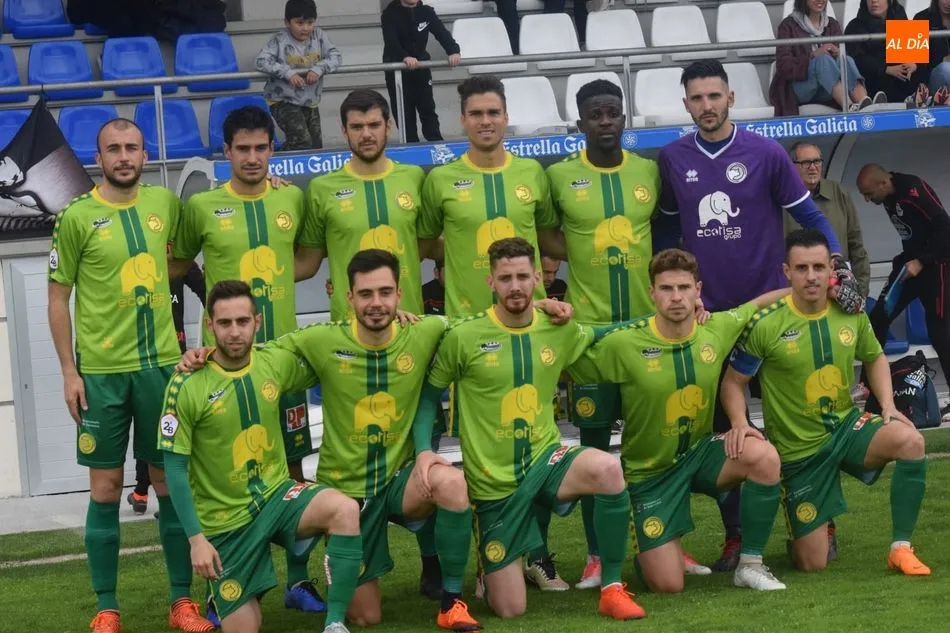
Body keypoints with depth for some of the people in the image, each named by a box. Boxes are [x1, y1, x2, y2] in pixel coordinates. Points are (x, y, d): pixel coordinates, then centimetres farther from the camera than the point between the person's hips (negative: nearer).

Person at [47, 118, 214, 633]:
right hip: (101, 371, -3)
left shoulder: (165, 203, 4)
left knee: (170, 480, 7)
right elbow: (58, 298, -2)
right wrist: (69, 371, -6)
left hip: (162, 363, 3)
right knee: (106, 487, 2)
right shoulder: (76, 217, -6)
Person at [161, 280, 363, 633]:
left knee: (345, 510, -29)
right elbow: (175, 469, -11)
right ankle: (220, 593, 33)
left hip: (277, 494, 3)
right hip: (225, 519, -3)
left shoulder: (277, 363, -3)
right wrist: (196, 538, -17)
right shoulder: (187, 386, -16)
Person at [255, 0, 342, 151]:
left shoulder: (319, 36, -1)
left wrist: (319, 69, -25)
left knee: (316, 147, 11)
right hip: (284, 101, -6)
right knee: (302, 142, -21)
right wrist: (288, 72, -31)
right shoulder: (280, 40, -13)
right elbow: (260, 62, -21)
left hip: (311, 103, 6)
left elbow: (336, 56, -6)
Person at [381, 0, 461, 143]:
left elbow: (441, 32, -16)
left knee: (427, 107, 8)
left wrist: (453, 51, -35)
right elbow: (391, 41, -27)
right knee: (404, 110, 2)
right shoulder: (390, 14, -14)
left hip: (420, 65, 3)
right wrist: (405, 58, -47)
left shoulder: (426, 12, -4)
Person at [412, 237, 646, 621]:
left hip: (546, 460, 2)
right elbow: (429, 396, 1)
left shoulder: (560, 331, 0)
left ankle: (612, 589, -16)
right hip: (494, 482, -2)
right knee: (509, 611, -2)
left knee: (608, 469, -34)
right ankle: (492, 568, 38)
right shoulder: (463, 337, -10)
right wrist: (423, 451, -16)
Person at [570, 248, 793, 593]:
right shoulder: (623, 344, -19)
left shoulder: (717, 329, -8)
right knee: (667, 585, -10)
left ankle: (750, 565, -10)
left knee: (764, 457, -30)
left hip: (700, 451, 3)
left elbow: (754, 305, 12)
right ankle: (648, 547, 31)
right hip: (650, 470, -3)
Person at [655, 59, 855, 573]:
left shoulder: (765, 154, -5)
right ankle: (734, 535, 14)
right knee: (721, 426, 6)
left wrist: (837, 262, -15)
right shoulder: (673, 159, 2)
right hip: (707, 312, 2)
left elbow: (808, 215, -2)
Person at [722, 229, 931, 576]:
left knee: (910, 441, -31)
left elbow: (875, 358, 14)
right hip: (798, 450, -3)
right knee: (812, 565, -2)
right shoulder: (765, 325, -16)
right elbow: (733, 382, -6)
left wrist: (888, 406, -1)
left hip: (847, 426, 3)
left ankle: (901, 548, -16)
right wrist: (739, 423, -25)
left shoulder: (850, 313, -4)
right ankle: (804, 531, 38)